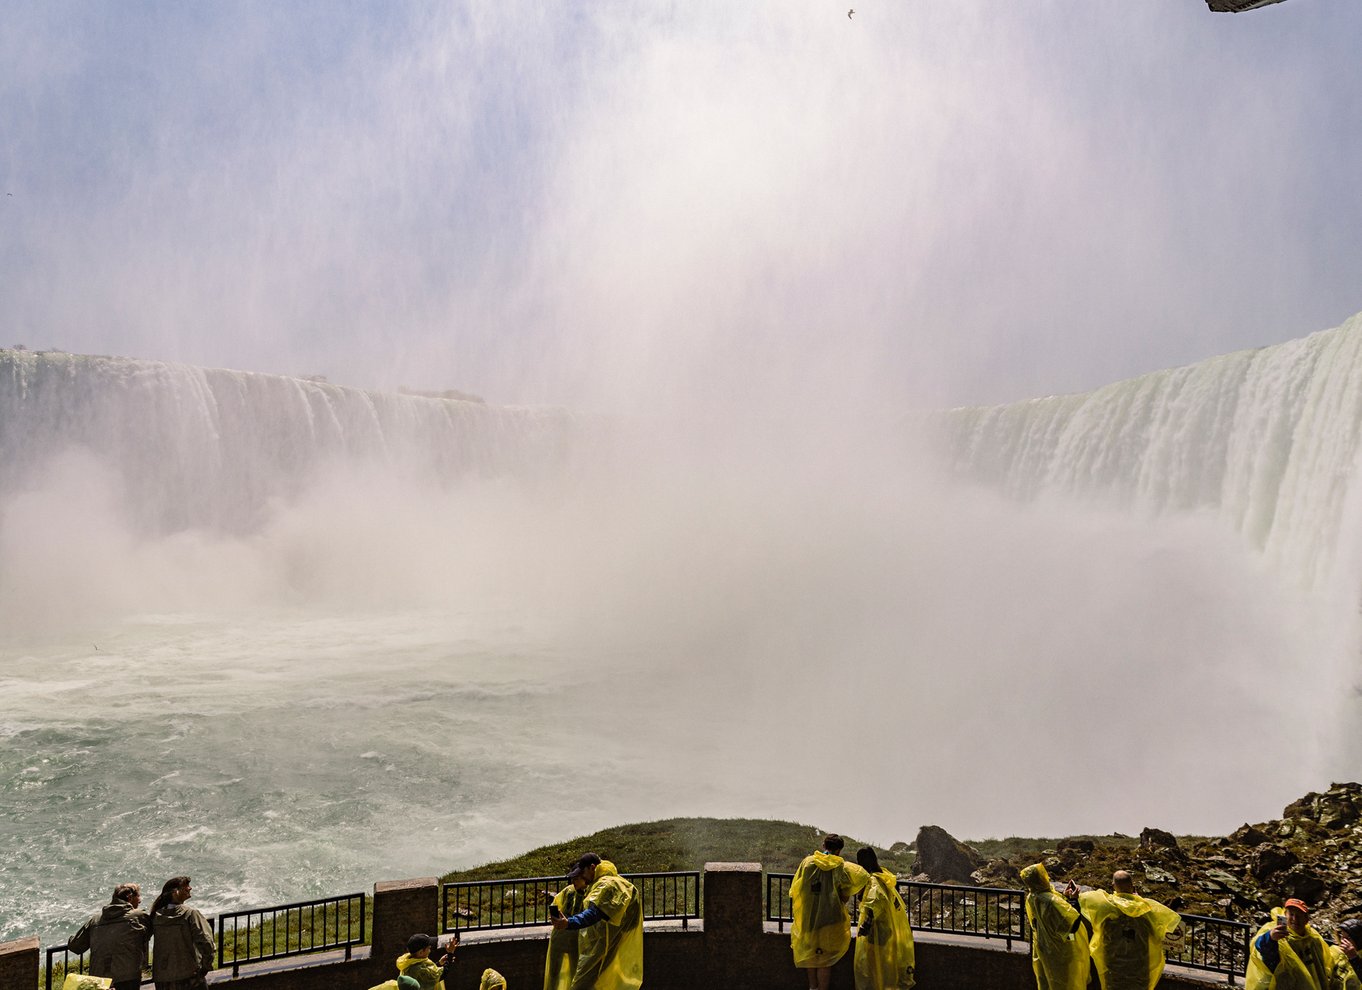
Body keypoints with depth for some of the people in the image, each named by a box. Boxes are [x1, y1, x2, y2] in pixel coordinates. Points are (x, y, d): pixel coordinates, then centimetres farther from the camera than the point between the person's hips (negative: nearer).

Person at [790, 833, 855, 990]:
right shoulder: (842, 866, -7)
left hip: (807, 917, 3)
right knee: (825, 961, 8)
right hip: (830, 919, -2)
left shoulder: (807, 862, -2)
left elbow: (794, 891, 0)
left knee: (811, 954, 22)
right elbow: (845, 897, -8)